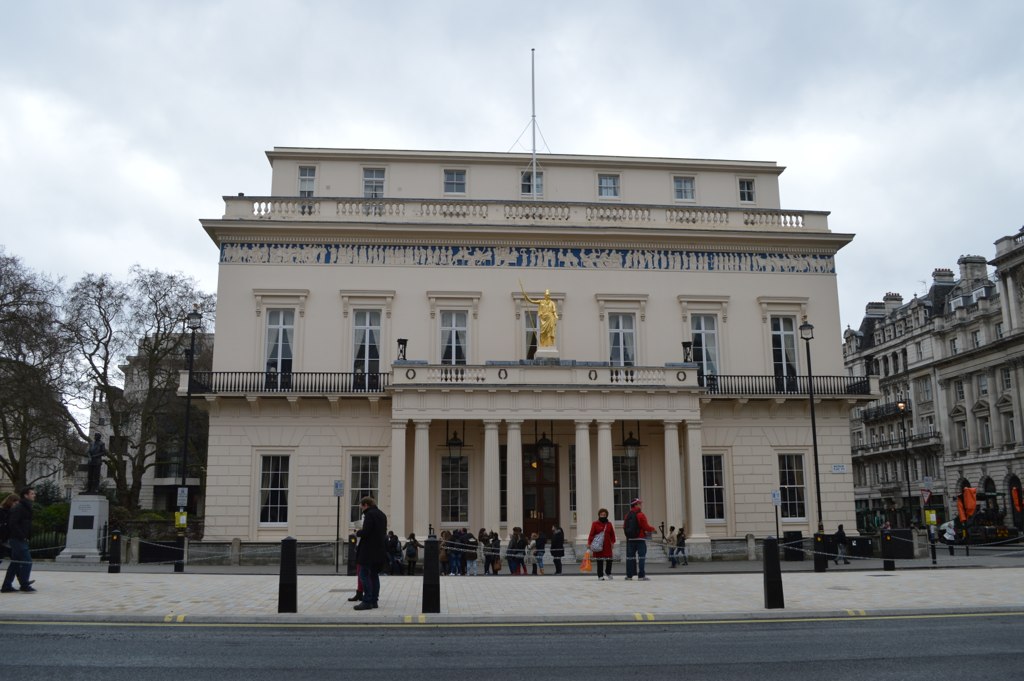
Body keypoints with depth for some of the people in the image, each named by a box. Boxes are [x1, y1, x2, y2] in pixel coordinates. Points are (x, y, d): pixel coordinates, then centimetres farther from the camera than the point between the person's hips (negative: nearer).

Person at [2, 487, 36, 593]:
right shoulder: (18, 508, -14)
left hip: (20, 540, 10)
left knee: (15, 563, 13)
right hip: (19, 540, -10)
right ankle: (24, 585, -3)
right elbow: (13, 523, -21)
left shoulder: (26, 507, 17)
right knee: (27, 561, -8)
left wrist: (27, 536, 12)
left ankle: (6, 586, 18)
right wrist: (22, 536, -20)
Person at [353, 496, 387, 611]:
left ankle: (367, 601, -8)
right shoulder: (382, 514, 15)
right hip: (379, 551, 9)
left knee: (364, 575, -5)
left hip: (368, 551, -9)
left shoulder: (369, 514, -13)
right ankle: (374, 600, 14)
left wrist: (358, 533, 0)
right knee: (374, 575, 13)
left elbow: (365, 532, -21)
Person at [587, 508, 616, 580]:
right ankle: (600, 575, 10)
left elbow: (612, 534, 14)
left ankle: (608, 572, 25)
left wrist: (612, 542, 3)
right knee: (599, 561, 0)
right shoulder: (595, 524, 0)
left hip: (607, 545, 3)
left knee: (609, 560, -1)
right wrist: (589, 543, -8)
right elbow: (591, 534, -2)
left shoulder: (609, 524, 10)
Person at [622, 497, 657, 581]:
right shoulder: (640, 515, -11)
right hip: (640, 538, -6)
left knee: (630, 556, 10)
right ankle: (641, 575, -8)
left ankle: (629, 575, 12)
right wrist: (652, 529, 6)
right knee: (641, 557, -4)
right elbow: (645, 526, -13)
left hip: (630, 539, 6)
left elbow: (624, 527, 12)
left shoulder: (627, 515, 10)